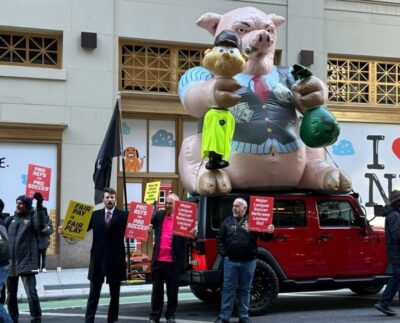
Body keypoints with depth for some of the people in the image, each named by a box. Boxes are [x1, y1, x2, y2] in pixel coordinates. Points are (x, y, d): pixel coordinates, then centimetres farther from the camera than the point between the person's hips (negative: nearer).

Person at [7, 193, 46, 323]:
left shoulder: (32, 216, 1)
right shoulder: (11, 219, 15)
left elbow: (40, 225, -20)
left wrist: (39, 206, -29)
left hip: (26, 262, -5)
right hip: (10, 262, 5)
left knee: (31, 293, -10)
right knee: (11, 294, 13)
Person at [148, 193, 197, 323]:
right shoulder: (159, 215, 6)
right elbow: (149, 225, 12)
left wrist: (194, 235, -31)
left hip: (173, 261, -3)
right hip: (158, 259, 4)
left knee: (172, 290, 8)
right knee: (157, 289, 12)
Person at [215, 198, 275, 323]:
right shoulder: (227, 221, 8)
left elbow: (264, 236, -2)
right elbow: (220, 239, 10)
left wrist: (269, 232, -24)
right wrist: (223, 253, 0)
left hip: (248, 262, -1)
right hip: (230, 261, 1)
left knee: (245, 289, 9)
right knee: (228, 288, 3)